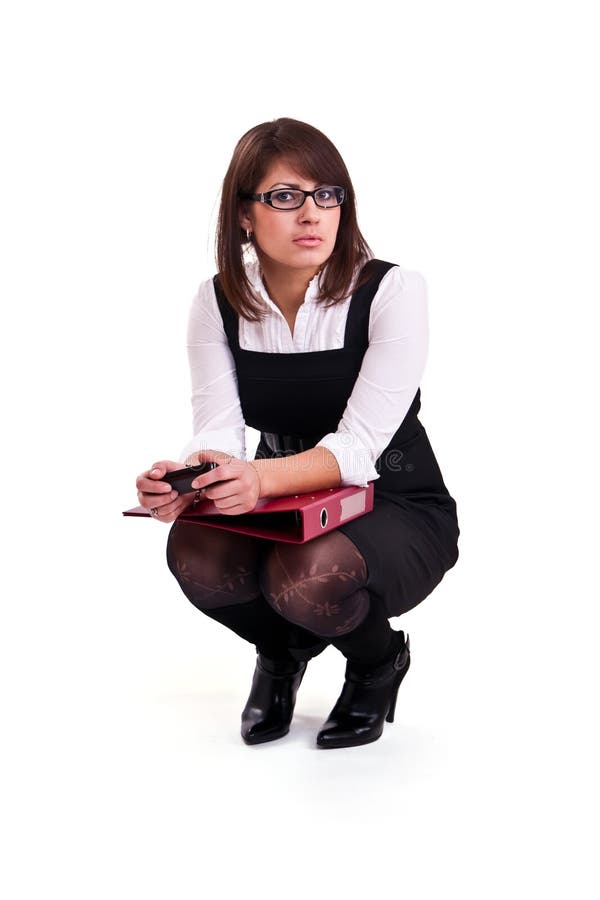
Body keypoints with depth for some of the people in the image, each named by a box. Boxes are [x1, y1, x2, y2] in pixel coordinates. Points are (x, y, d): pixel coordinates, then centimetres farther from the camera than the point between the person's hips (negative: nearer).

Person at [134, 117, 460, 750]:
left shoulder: (391, 290, -17)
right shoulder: (218, 301, -4)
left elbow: (359, 445, -26)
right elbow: (218, 431, -13)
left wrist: (260, 478, -46)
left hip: (395, 507, -3)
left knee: (306, 578, -35)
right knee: (195, 556, -28)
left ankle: (378, 659, 4)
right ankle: (283, 649, 8)